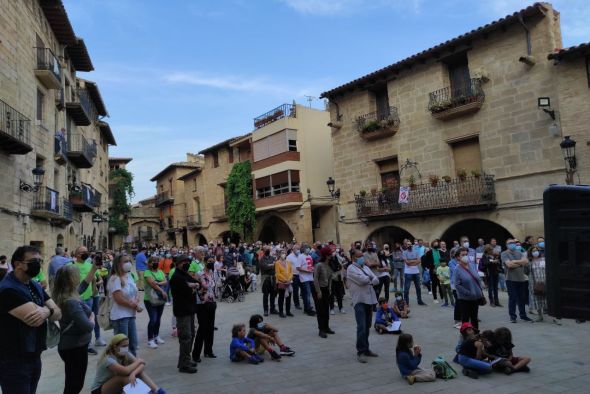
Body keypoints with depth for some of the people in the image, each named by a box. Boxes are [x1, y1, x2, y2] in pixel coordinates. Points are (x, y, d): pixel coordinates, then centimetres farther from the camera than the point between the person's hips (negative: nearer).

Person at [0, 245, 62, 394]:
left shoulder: (36, 287, 10)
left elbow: (58, 313, 3)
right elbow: (33, 318, -27)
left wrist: (46, 312, -20)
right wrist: (49, 309, -6)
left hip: (35, 357, 8)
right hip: (13, 362, -8)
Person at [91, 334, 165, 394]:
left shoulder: (126, 354, -6)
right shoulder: (108, 359, -27)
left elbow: (142, 365, -17)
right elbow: (125, 371, -40)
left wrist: (133, 373, -38)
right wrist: (138, 361, -22)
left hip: (114, 387, 7)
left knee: (139, 371, -17)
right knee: (124, 377, -34)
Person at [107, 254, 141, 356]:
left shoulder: (129, 276, 10)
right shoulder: (115, 279, -15)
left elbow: (136, 293, 12)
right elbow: (119, 299, -21)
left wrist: (136, 303, -10)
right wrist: (134, 306, -10)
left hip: (131, 315, 8)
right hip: (120, 317, -8)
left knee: (133, 344, 16)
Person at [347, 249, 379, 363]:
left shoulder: (366, 267, 18)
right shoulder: (351, 268, -5)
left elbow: (376, 280, 9)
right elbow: (362, 280, -17)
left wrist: (367, 280, -11)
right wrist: (370, 278, 3)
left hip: (369, 299, 7)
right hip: (359, 300, -7)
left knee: (367, 327, 12)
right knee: (361, 327, -11)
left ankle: (366, 349, 22)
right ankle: (360, 352, -5)